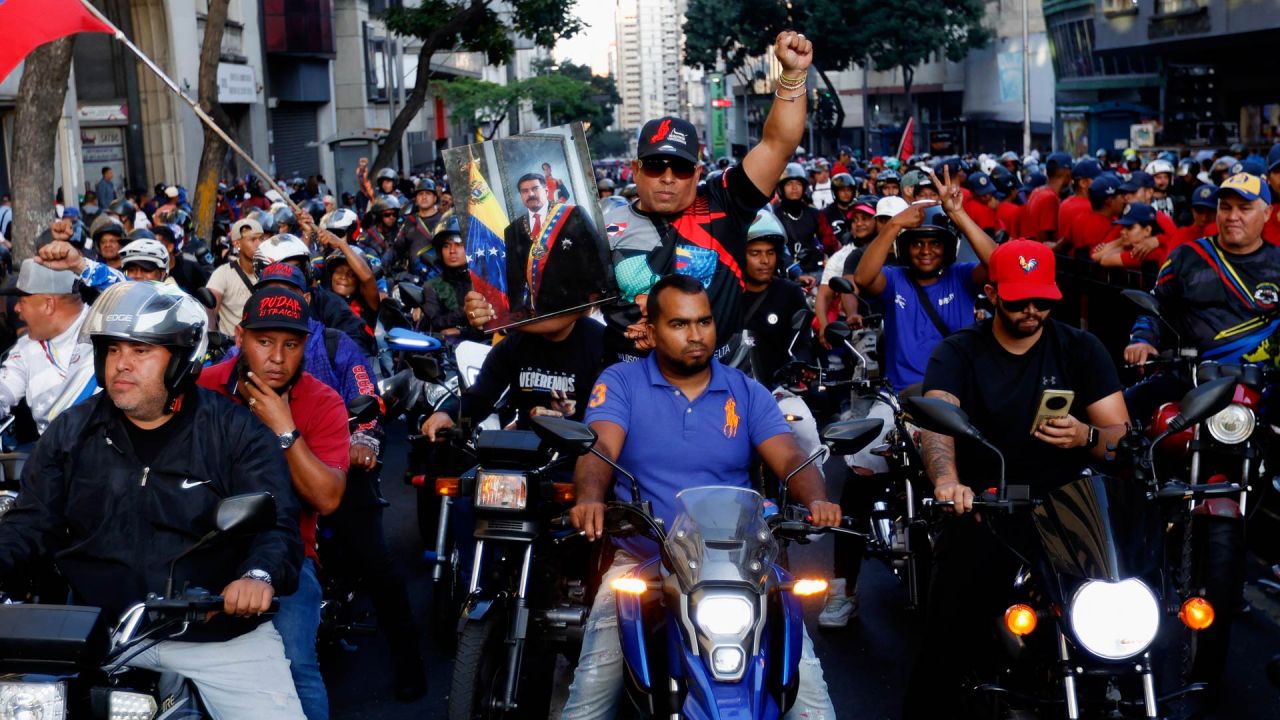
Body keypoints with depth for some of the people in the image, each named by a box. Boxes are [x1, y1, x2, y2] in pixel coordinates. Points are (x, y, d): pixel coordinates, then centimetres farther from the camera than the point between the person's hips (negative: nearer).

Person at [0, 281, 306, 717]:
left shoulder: (234, 431, -3)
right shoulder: (71, 431, 7)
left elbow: (275, 523, -11)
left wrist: (260, 575, -33)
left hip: (219, 628, -2)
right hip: (97, 628, 2)